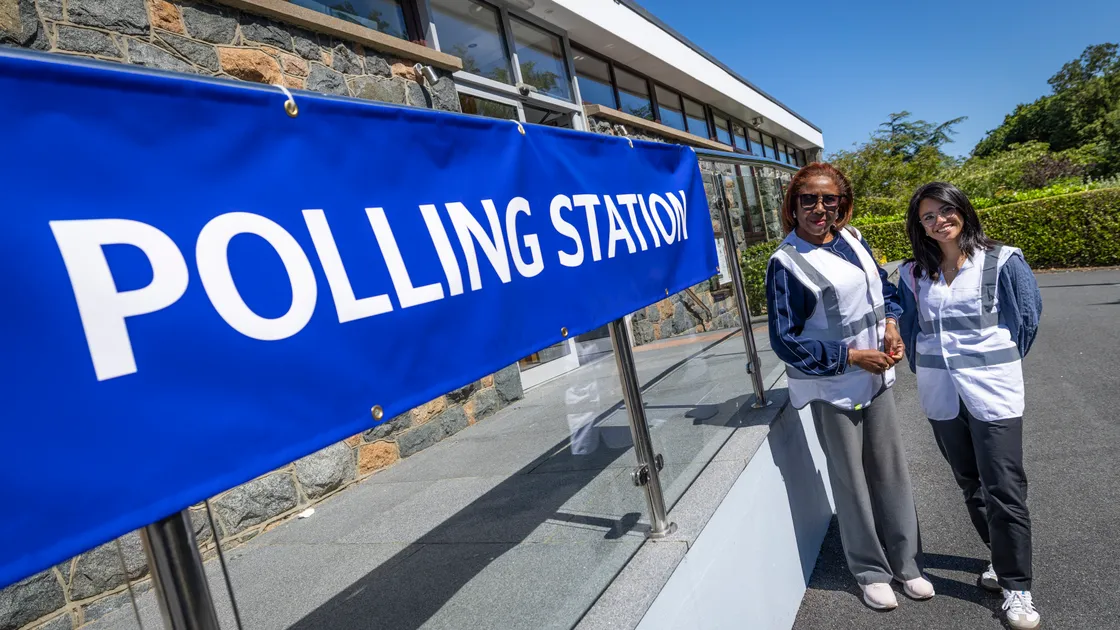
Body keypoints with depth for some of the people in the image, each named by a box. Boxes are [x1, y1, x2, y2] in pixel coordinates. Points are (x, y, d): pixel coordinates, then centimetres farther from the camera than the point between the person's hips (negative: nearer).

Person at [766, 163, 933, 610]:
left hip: (876, 377, 6)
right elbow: (786, 341, -16)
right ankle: (871, 571, 30)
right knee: (852, 481, 9)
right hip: (832, 388, -5)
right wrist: (852, 357, -16)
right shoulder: (786, 263, -17)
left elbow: (883, 288, 16)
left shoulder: (851, 239, 2)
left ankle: (906, 562, 35)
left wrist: (891, 325, -3)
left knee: (891, 472, 15)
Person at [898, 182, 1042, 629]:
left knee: (1004, 489, -2)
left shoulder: (1001, 261, -5)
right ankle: (1004, 558, 35)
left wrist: (998, 362, 8)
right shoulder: (913, 274, 3)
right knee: (970, 483, 15)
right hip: (940, 394, 4)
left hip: (992, 390, -3)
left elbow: (1027, 316, 2)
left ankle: (1016, 587, 12)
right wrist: (926, 370, 10)